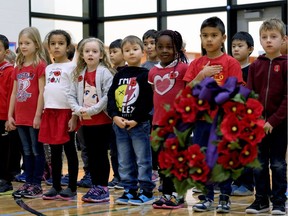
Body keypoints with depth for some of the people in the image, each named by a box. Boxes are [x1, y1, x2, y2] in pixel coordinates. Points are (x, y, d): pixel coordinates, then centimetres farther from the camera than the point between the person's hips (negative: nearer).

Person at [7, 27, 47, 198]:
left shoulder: (40, 65, -8)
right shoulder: (18, 67, 11)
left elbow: (42, 92, -12)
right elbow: (14, 93, 13)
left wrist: (38, 115, -15)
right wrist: (10, 115, 9)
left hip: (34, 117, -7)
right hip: (20, 117, 7)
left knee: (37, 151, 2)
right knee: (27, 151, 12)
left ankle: (36, 184, 7)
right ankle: (28, 183, 18)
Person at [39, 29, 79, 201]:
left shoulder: (72, 67, -5)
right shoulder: (48, 68, 13)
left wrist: (74, 116, -14)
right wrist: (43, 113, 11)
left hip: (66, 112, -6)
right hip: (50, 112, 6)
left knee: (69, 149, 1)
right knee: (55, 151, 9)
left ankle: (72, 188, 6)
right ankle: (56, 187, 15)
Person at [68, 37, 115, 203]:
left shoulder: (105, 73, -9)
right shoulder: (79, 74, 9)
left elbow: (108, 96, -18)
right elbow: (72, 95, 8)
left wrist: (92, 110, -18)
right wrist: (78, 109, -10)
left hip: (102, 121, -6)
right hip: (86, 121, 6)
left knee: (101, 154, 0)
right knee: (91, 154, 11)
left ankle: (103, 188, 7)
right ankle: (95, 186, 20)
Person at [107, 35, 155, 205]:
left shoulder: (145, 74, -4)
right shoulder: (119, 75, 12)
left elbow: (148, 100, -11)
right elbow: (111, 97, 7)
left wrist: (136, 120, -16)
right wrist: (115, 116, -8)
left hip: (139, 124, -6)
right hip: (120, 124, 6)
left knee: (143, 159, -1)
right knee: (124, 161, 10)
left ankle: (146, 191, 5)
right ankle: (130, 190, 19)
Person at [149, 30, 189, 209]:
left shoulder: (183, 68, -9)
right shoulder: (153, 72, 8)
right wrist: (154, 121, 14)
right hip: (159, 122, 5)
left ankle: (178, 195, 12)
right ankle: (166, 193, 21)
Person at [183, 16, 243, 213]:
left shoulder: (231, 63, -4)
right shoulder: (196, 64, 7)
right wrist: (202, 75, -14)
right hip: (201, 118, 4)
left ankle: (225, 198, 14)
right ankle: (206, 197, 18)